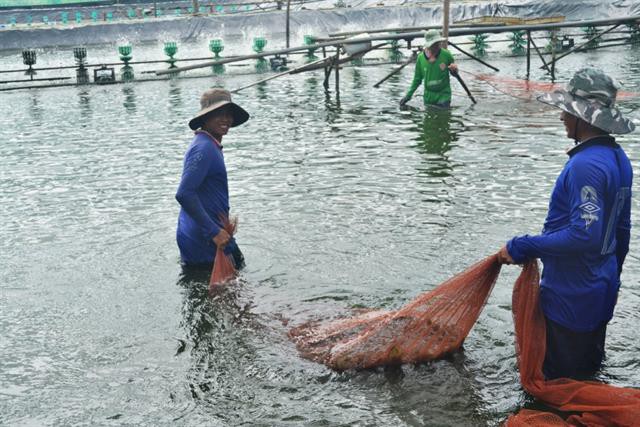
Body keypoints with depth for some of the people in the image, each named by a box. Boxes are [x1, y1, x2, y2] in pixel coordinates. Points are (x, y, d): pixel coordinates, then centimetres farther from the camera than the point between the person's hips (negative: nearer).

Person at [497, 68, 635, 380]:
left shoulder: (585, 165, -26)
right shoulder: (617, 158, 6)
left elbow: (585, 234, -31)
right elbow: (621, 228, 14)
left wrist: (522, 247, -25)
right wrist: (613, 276, 25)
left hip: (571, 300, -10)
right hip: (602, 290, 10)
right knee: (588, 372, 24)